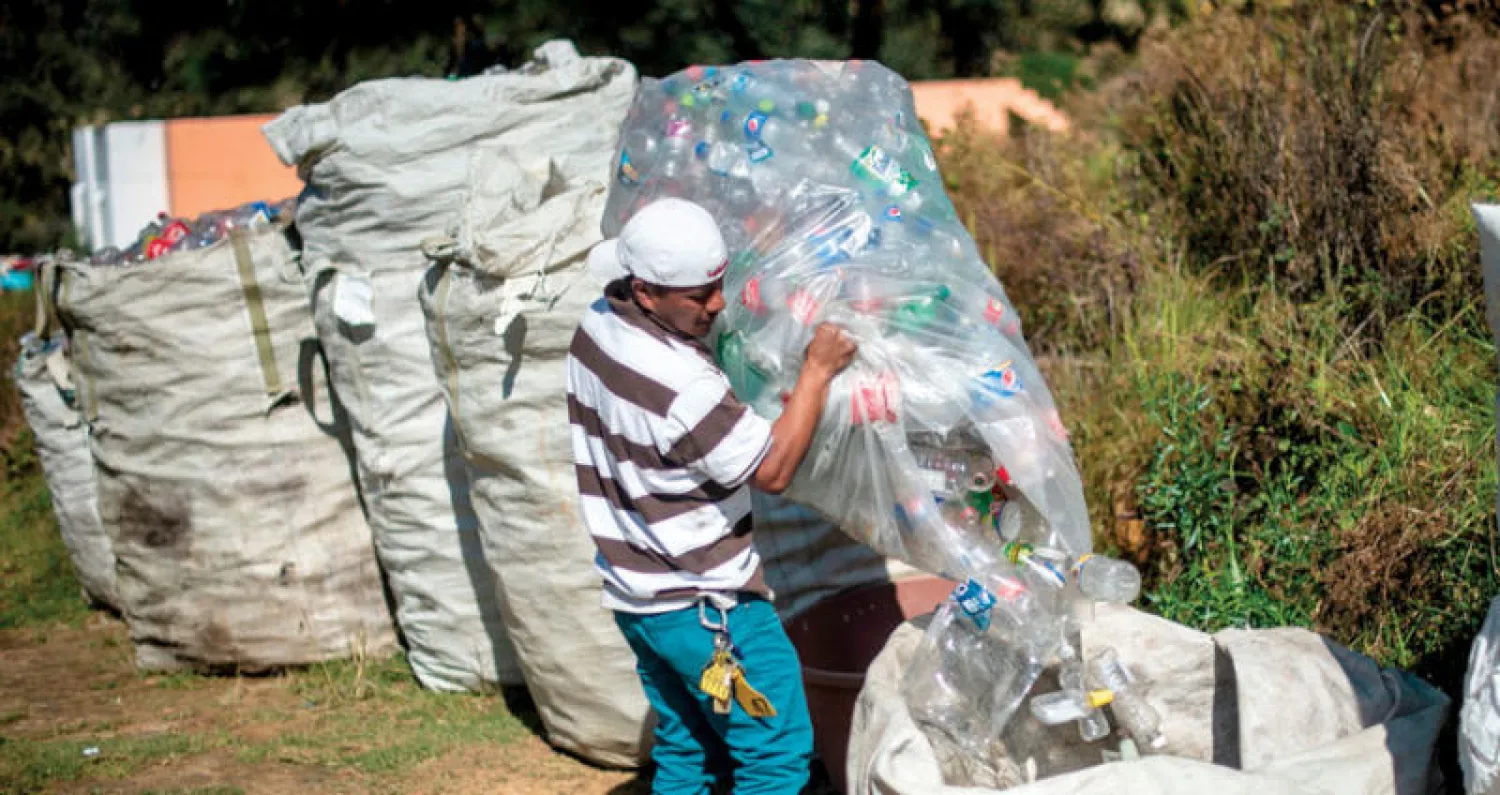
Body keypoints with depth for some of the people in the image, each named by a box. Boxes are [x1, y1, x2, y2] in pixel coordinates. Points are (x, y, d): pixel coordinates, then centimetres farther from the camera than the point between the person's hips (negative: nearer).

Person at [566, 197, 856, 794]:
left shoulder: (597, 325, -2)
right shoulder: (683, 386, -30)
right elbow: (773, 471, -18)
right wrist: (818, 371, -14)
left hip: (635, 594, 9)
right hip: (703, 605, -9)